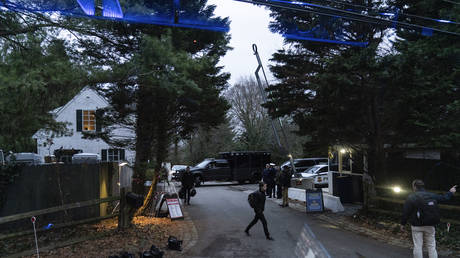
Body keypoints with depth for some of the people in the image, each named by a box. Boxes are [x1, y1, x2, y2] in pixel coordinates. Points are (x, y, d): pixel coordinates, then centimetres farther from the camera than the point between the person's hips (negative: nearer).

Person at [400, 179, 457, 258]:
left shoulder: (411, 197, -9)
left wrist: (402, 224, 0)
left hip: (417, 226, -3)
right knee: (431, 246, 9)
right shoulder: (432, 195, 3)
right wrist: (450, 192, 41)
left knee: (417, 246, 2)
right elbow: (444, 198, 21)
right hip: (429, 226, 3)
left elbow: (405, 212, -10)